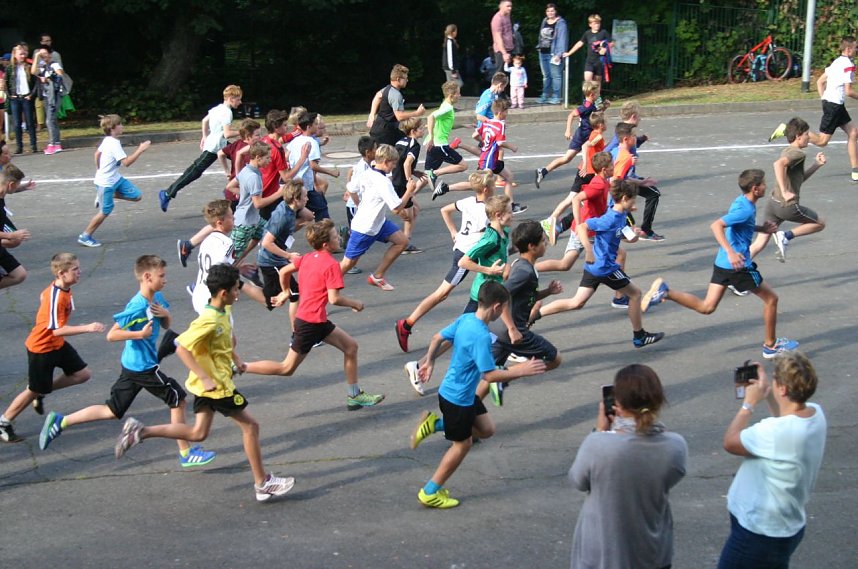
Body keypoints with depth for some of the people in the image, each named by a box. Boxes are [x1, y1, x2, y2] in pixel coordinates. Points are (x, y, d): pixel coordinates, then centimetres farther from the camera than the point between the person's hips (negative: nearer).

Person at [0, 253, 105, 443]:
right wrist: (87, 328, -39)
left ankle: (40, 394, 19)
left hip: (57, 345, 9)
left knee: (83, 374, 6)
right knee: (34, 391, 3)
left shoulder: (58, 288, -3)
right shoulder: (56, 298, -32)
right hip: (41, 349, -9)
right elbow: (57, 330, -34)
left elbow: (43, 296, 18)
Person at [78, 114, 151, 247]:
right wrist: (140, 150, -27)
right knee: (105, 211, -2)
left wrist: (99, 171, 29)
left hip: (115, 178, 9)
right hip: (105, 183, -9)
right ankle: (85, 237, 12)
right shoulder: (114, 144, -24)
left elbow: (97, 154, 19)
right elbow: (126, 162, -30)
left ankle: (101, 195, 15)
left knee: (137, 196, 4)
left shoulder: (107, 140, 6)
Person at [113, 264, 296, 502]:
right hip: (216, 384, -10)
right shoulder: (209, 320, -25)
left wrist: (236, 359, 18)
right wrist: (205, 377, -30)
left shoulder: (224, 312, 4)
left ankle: (141, 431, 11)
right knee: (250, 426, 1)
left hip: (208, 384, 10)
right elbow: (182, 347, -28)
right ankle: (262, 483, 11)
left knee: (198, 433, 14)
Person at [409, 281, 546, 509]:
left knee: (486, 429, 18)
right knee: (462, 444, 9)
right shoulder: (481, 336, -30)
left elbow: (438, 338, 10)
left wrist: (429, 363, 23)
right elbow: (489, 375, -29)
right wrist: (521, 371, -22)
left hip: (466, 395, 9)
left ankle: (434, 423, 16)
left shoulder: (465, 319, -2)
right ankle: (430, 493, 20)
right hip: (457, 398, -9)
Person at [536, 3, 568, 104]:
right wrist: (539, 47, 15)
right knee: (546, 76, 14)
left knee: (556, 76, -6)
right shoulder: (544, 21, 14)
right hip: (543, 53, 8)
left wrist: (559, 54, -20)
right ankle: (545, 96, 21)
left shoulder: (560, 23, -8)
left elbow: (562, 39, -14)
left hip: (553, 53, -8)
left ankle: (556, 97, -3)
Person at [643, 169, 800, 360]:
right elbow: (716, 225, -30)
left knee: (706, 307, 7)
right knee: (771, 298, 10)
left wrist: (761, 228, 17)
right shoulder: (746, 209, -19)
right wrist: (731, 252, -38)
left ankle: (665, 292, -8)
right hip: (738, 265, -9)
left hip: (723, 263, 9)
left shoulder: (741, 202, 10)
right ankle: (771, 346, 20)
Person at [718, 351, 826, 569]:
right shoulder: (815, 413, -8)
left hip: (760, 535, -8)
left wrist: (749, 404, -7)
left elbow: (730, 442, -17)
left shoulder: (775, 432, -35)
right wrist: (767, 392, 11)